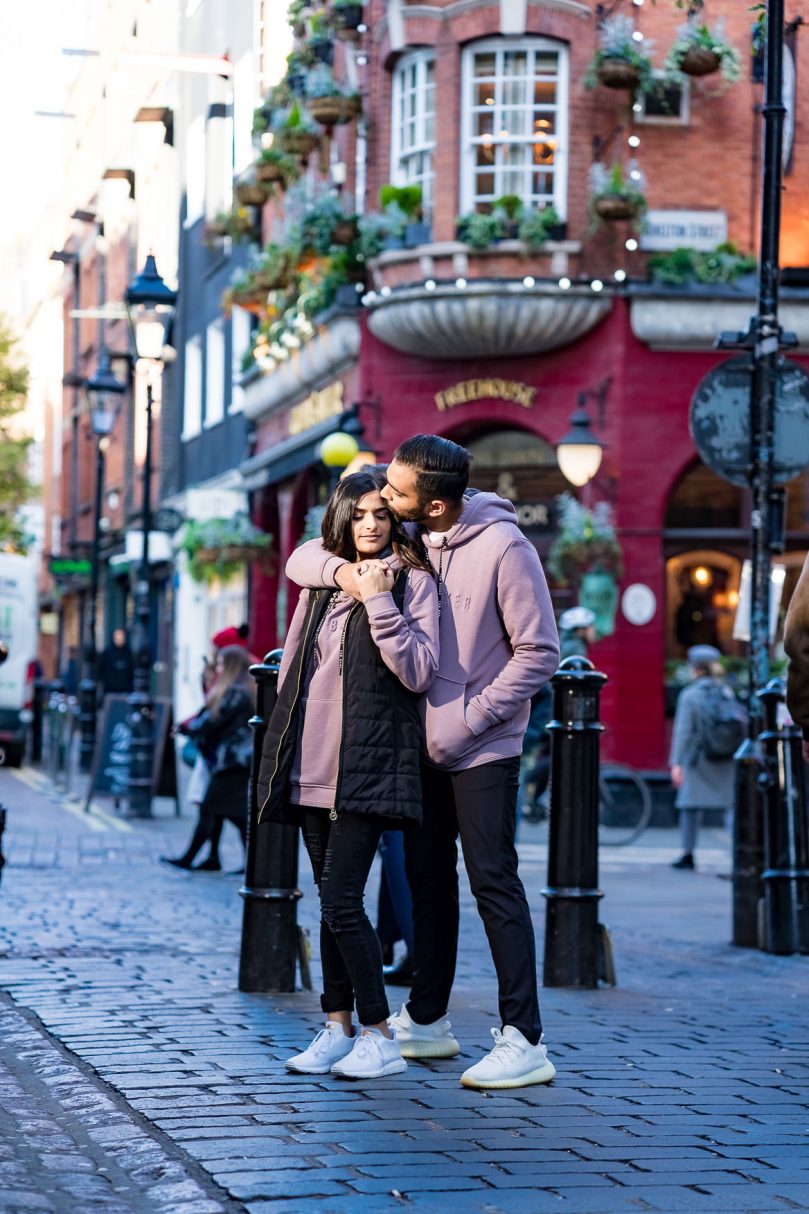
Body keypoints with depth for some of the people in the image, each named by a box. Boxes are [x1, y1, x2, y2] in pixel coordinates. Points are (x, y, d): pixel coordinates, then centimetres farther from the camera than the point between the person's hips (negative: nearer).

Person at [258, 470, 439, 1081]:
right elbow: (293, 661, 22)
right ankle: (338, 1026, 16)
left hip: (368, 767, -6)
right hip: (313, 767, 6)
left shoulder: (412, 581, -2)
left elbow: (419, 671, -12)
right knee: (333, 900, 9)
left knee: (341, 899, -12)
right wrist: (285, 742, 17)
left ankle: (380, 1034, -4)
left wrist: (378, 601, -16)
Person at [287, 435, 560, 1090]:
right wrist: (340, 568, -15)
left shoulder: (502, 547, -15)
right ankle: (427, 1021, 27)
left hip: (482, 748, -7)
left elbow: (539, 652, -13)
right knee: (428, 880, 15)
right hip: (421, 744, 7)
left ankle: (524, 1041, -9)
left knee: (493, 882, -10)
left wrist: (469, 722, -16)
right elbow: (302, 557, 9)